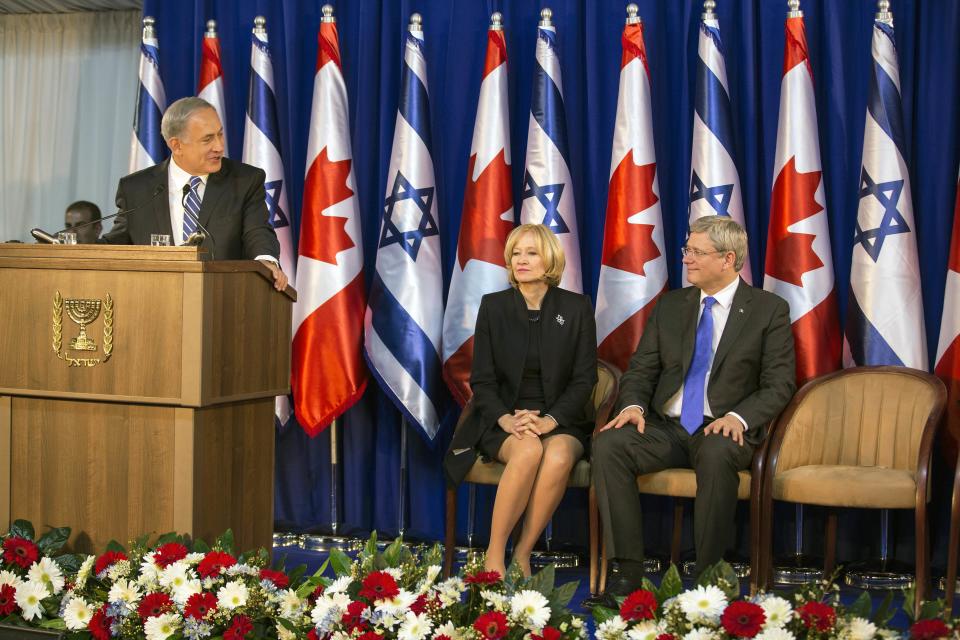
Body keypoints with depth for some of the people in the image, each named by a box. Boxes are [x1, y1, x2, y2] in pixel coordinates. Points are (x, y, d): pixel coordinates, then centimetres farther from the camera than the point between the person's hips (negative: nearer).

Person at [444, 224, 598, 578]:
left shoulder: (576, 307, 5)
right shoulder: (493, 306, 6)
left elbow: (584, 378, 0)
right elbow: (482, 379, 3)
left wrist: (550, 420, -17)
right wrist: (506, 419, -17)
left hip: (560, 420, 0)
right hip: (504, 419, 0)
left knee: (559, 455, -35)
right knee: (528, 450, -35)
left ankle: (522, 555, -22)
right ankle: (494, 555, -25)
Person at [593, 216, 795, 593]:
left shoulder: (769, 310, 3)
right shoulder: (670, 306, 15)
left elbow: (779, 385, -3)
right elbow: (641, 368, 12)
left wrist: (739, 416, -21)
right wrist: (633, 404, -10)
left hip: (722, 431, -4)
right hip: (665, 428, 4)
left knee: (717, 454, -40)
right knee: (608, 443, -26)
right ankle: (626, 568, -23)